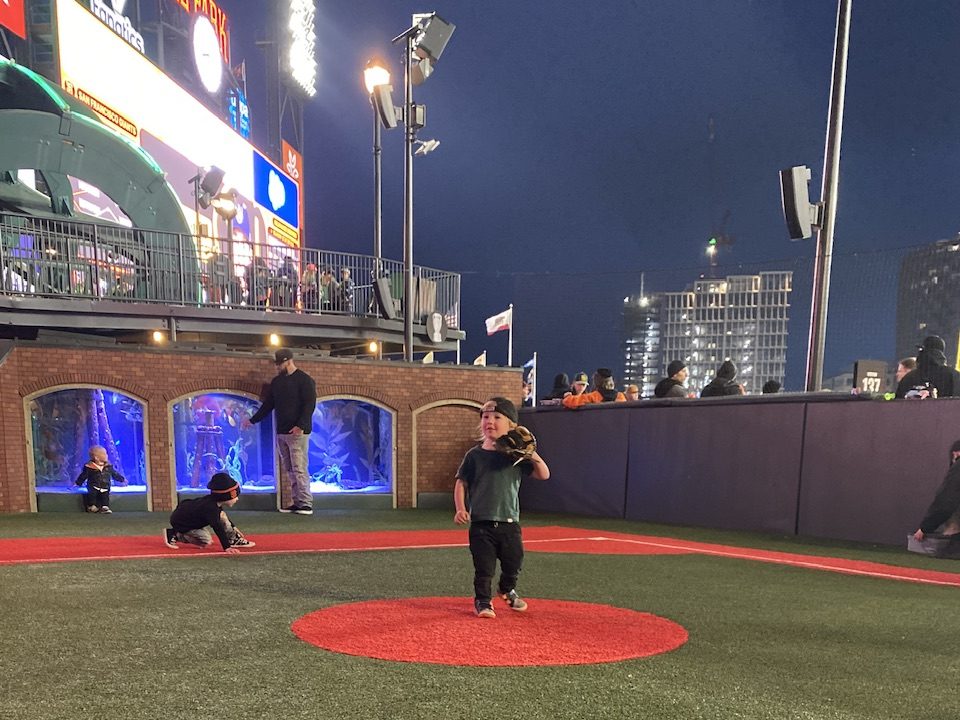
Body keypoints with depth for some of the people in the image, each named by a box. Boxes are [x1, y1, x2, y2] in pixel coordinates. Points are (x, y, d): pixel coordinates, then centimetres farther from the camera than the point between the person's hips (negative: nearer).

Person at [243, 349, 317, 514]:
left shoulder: (304, 380, -6)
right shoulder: (276, 381, 15)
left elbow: (310, 405, -13)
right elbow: (268, 405, 22)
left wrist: (300, 426, -22)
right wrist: (253, 420, 18)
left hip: (297, 432, -7)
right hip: (281, 432, 7)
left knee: (299, 469, -10)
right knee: (289, 470, 7)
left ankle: (306, 504, -6)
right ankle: (297, 503, 11)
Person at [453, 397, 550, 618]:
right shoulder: (474, 455, -1)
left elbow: (544, 475, 2)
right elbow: (461, 483, 3)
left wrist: (533, 456, -14)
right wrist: (461, 509, -9)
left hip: (509, 523, 2)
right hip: (481, 524, -2)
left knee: (514, 562, 15)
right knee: (484, 567, 1)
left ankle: (507, 590, 44)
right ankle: (482, 601, 22)